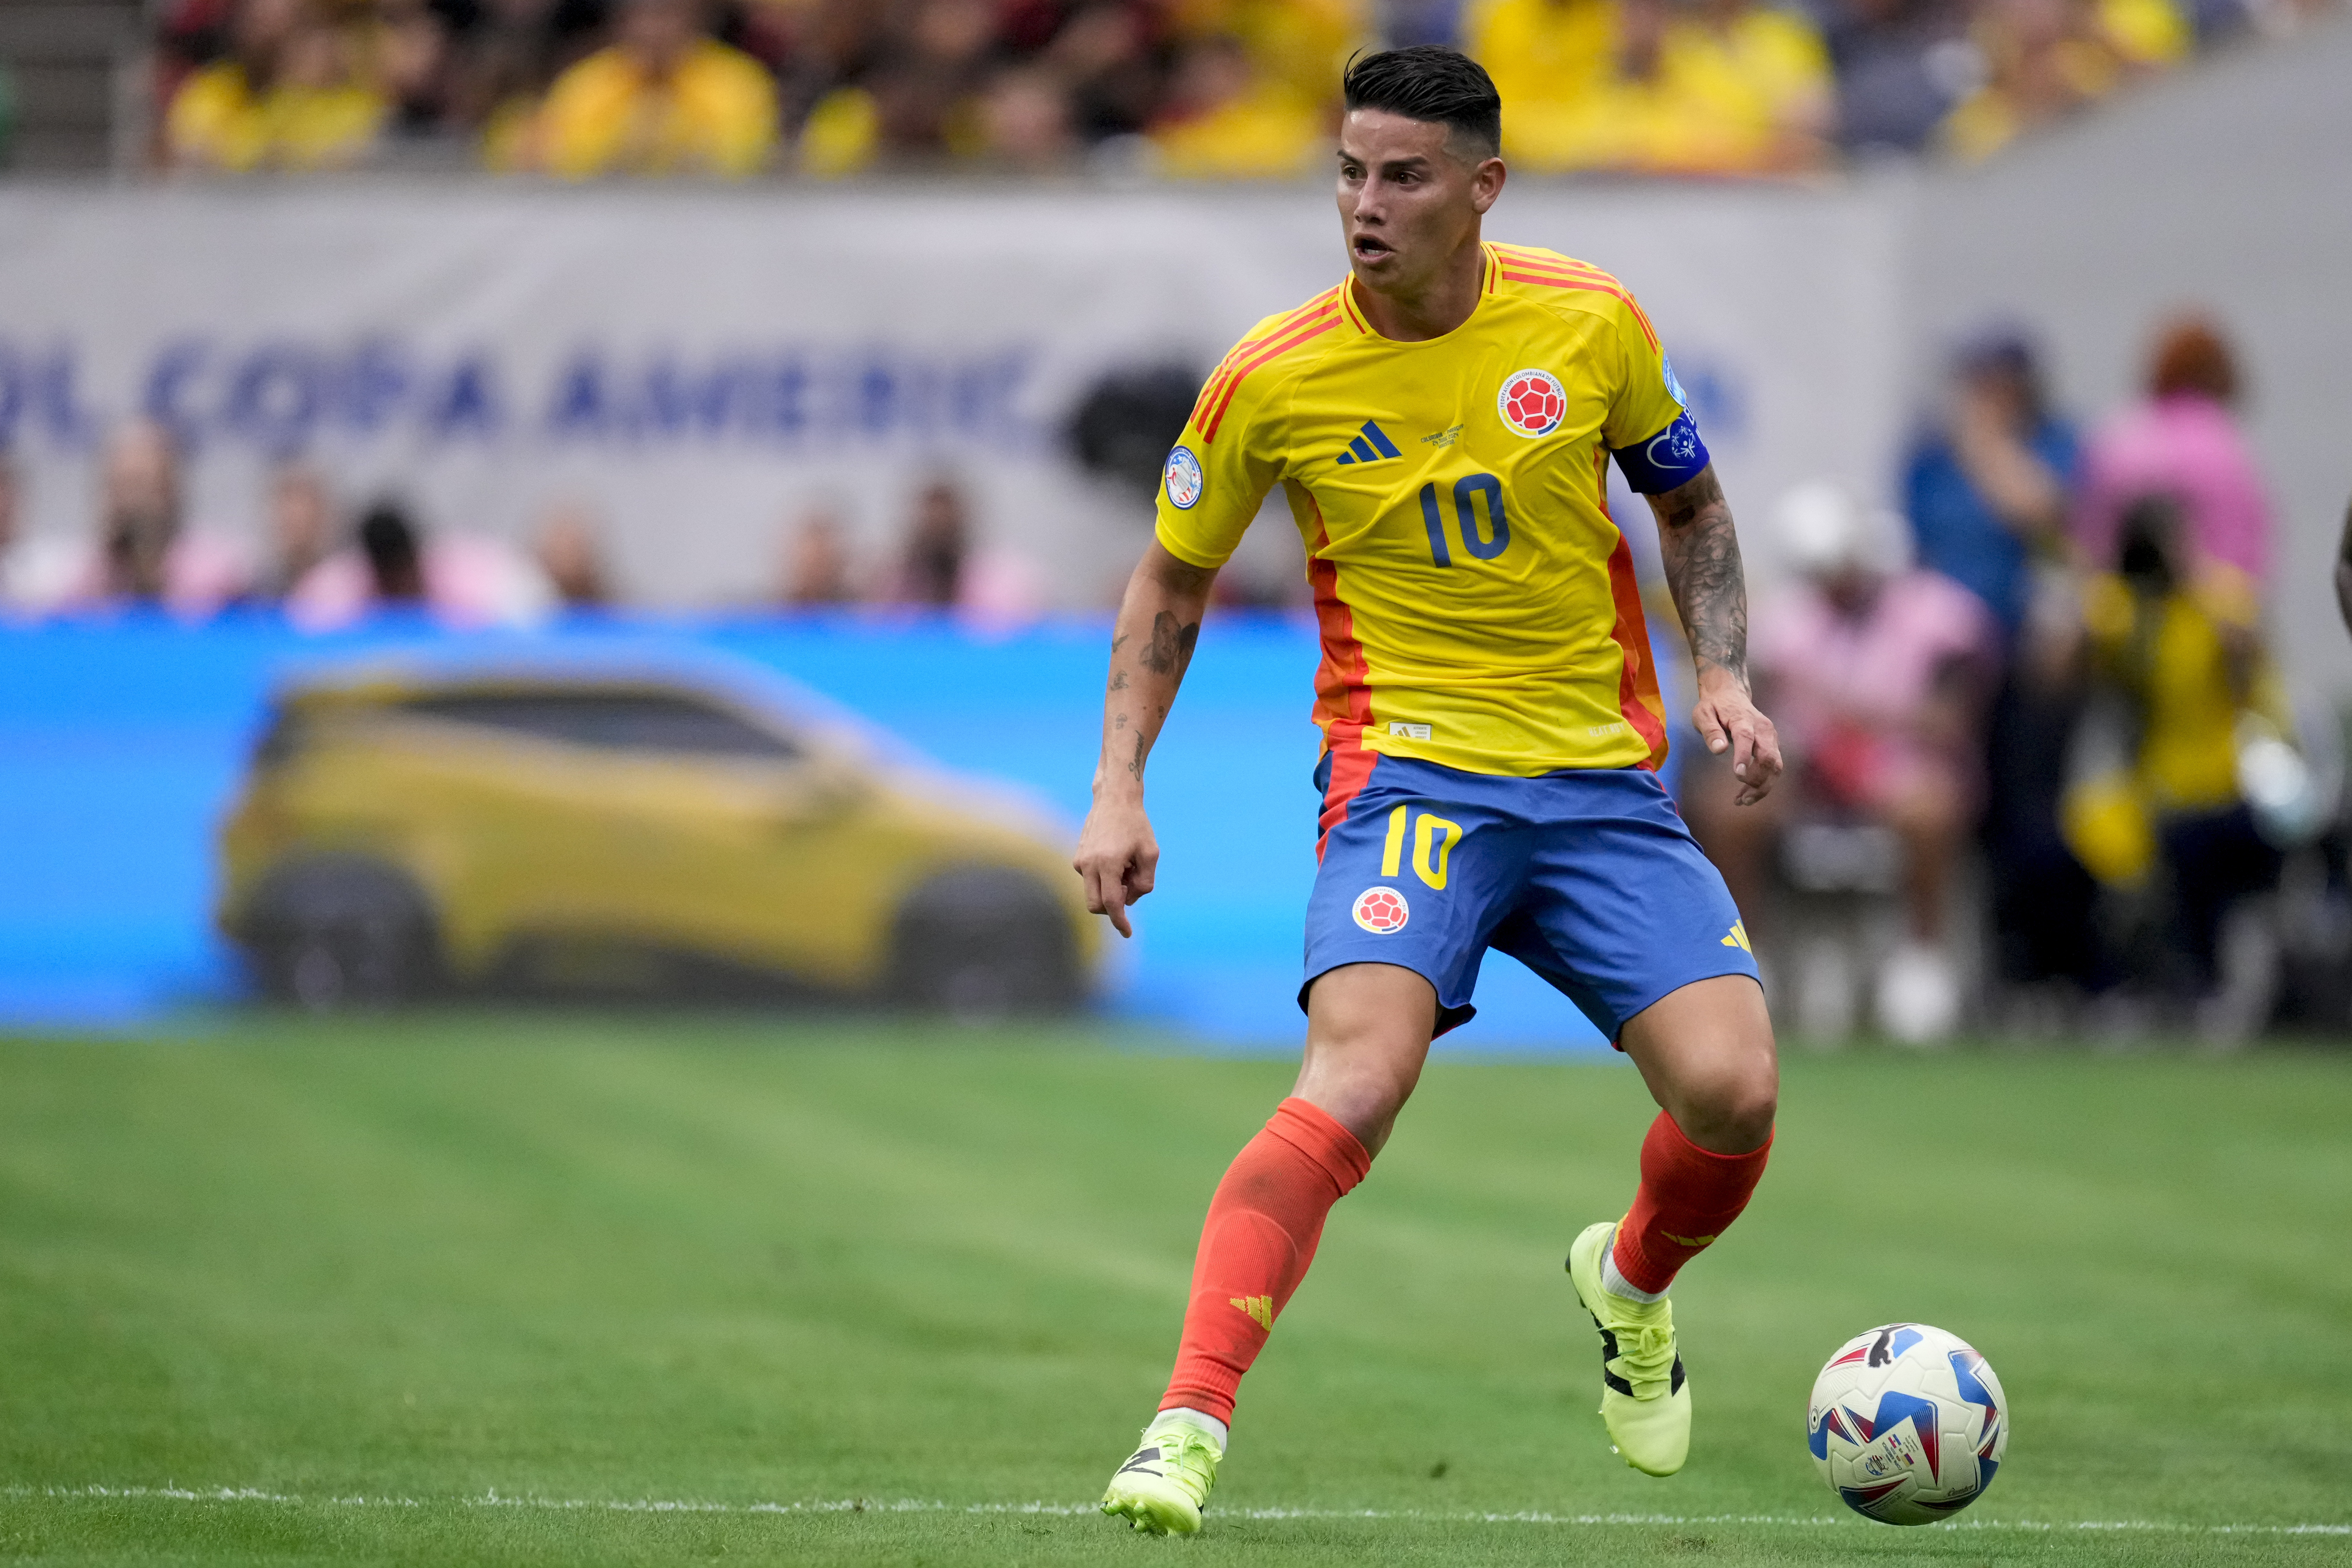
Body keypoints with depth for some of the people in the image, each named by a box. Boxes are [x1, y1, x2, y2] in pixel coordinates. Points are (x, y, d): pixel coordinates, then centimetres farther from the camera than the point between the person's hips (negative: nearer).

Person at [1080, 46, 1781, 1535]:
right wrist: (1120, 790, 1)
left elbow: (1690, 503, 17)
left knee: (1732, 1090, -13)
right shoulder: (1271, 380, -6)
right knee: (1358, 1077, -28)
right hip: (1409, 774, -2)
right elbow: (1172, 584, 9)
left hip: (1604, 780, 2)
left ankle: (1633, 1283, 23)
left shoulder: (1592, 324, -2)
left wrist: (1725, 674, 3)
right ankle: (1188, 1426, -31)